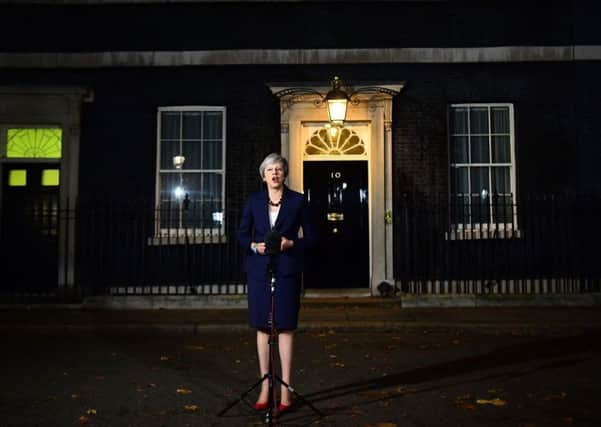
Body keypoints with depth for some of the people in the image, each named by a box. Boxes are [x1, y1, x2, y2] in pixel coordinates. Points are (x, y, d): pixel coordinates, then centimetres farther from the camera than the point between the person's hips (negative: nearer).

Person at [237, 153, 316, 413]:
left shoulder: (298, 201, 4)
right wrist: (254, 245, -10)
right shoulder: (254, 201, 9)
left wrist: (291, 243, -12)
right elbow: (241, 234, 10)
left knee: (285, 327, -2)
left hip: (287, 270, -2)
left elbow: (311, 236, 5)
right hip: (259, 269, 2)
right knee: (262, 327, 5)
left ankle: (285, 389, 6)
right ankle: (265, 387, 14)